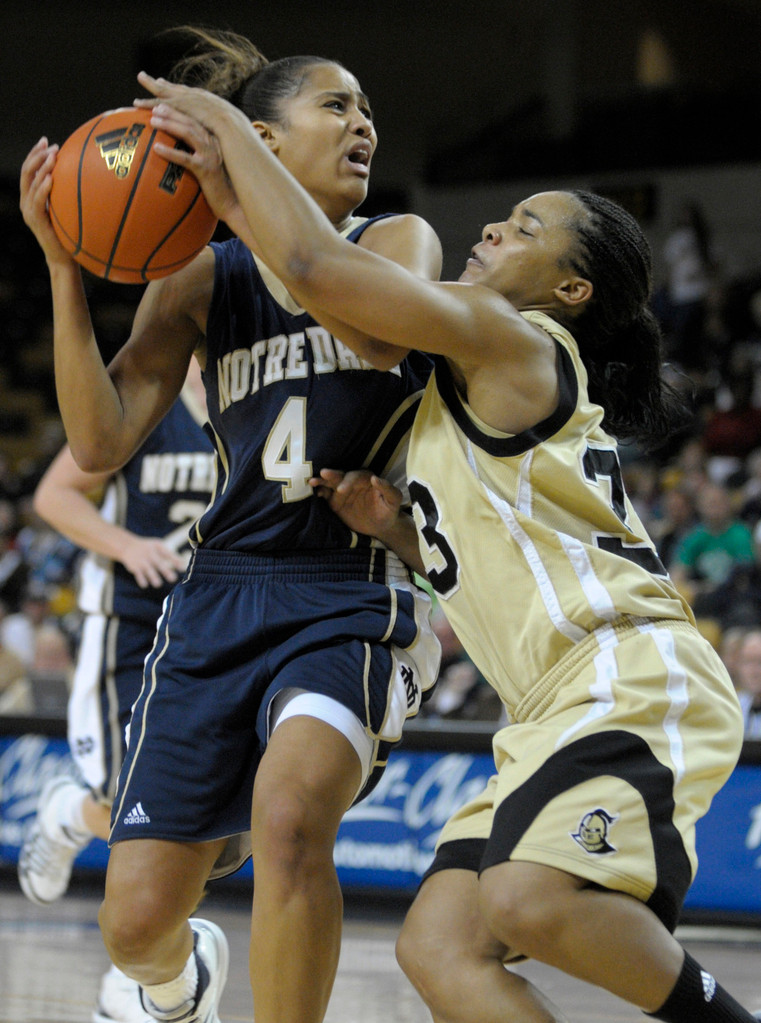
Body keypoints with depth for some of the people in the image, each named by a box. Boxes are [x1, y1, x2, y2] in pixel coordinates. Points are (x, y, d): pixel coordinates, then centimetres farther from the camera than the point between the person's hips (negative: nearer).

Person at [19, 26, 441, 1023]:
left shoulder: (399, 241, 4)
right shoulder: (200, 277, 9)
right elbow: (100, 442, -3)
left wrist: (248, 212, -23)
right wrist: (63, 262, -10)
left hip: (351, 601, -3)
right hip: (220, 599, 3)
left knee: (287, 811, -35)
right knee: (134, 929, 2)